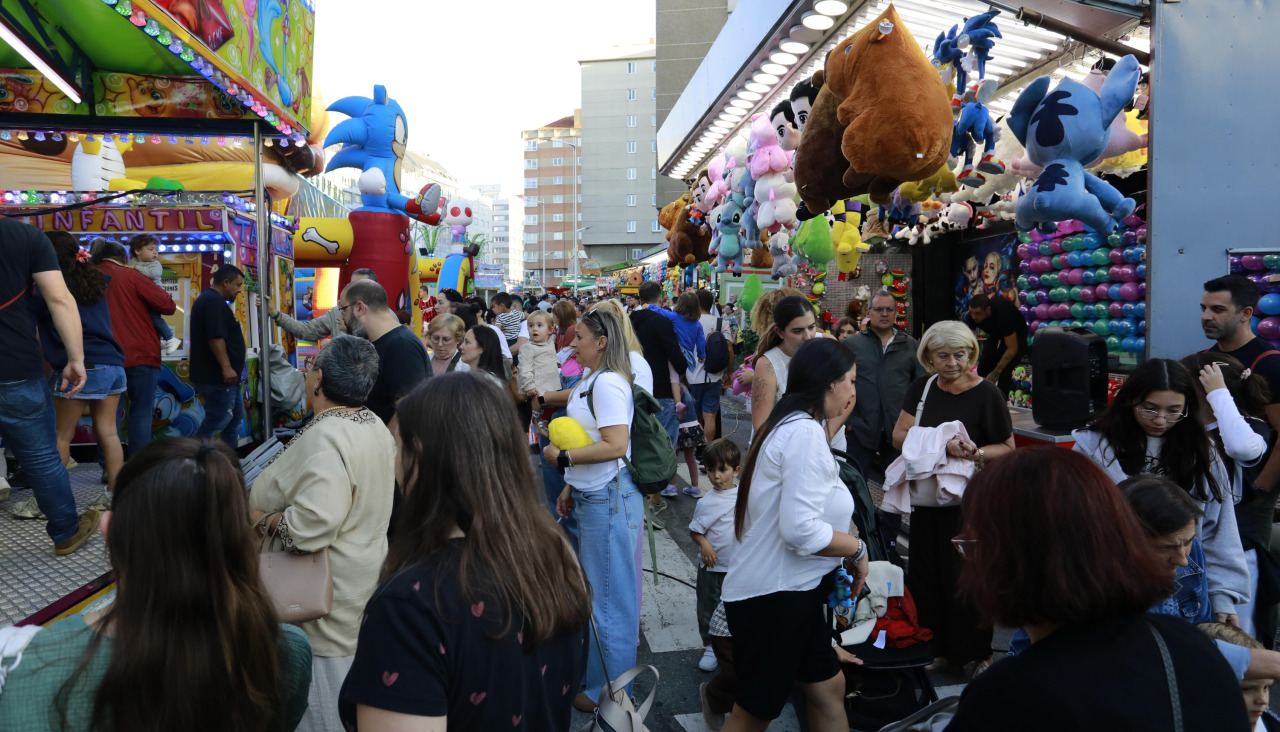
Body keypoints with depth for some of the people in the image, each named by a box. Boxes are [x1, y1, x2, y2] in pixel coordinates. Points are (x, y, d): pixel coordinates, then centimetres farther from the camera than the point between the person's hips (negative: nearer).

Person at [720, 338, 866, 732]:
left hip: (793, 591, 10)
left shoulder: (795, 425, 10)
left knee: (829, 688, 18)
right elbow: (801, 530, -27)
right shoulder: (805, 431, -21)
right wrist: (857, 549, -11)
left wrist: (832, 426, 12)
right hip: (773, 596, -10)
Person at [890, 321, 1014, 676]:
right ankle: (941, 649, 29)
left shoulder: (985, 393, -7)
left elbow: (1008, 448, -1)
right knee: (924, 577, 11)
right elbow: (899, 436, -2)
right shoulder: (922, 387, 5)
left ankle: (978, 653, 22)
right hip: (926, 498, 5)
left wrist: (976, 453, -21)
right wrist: (940, 444, -18)